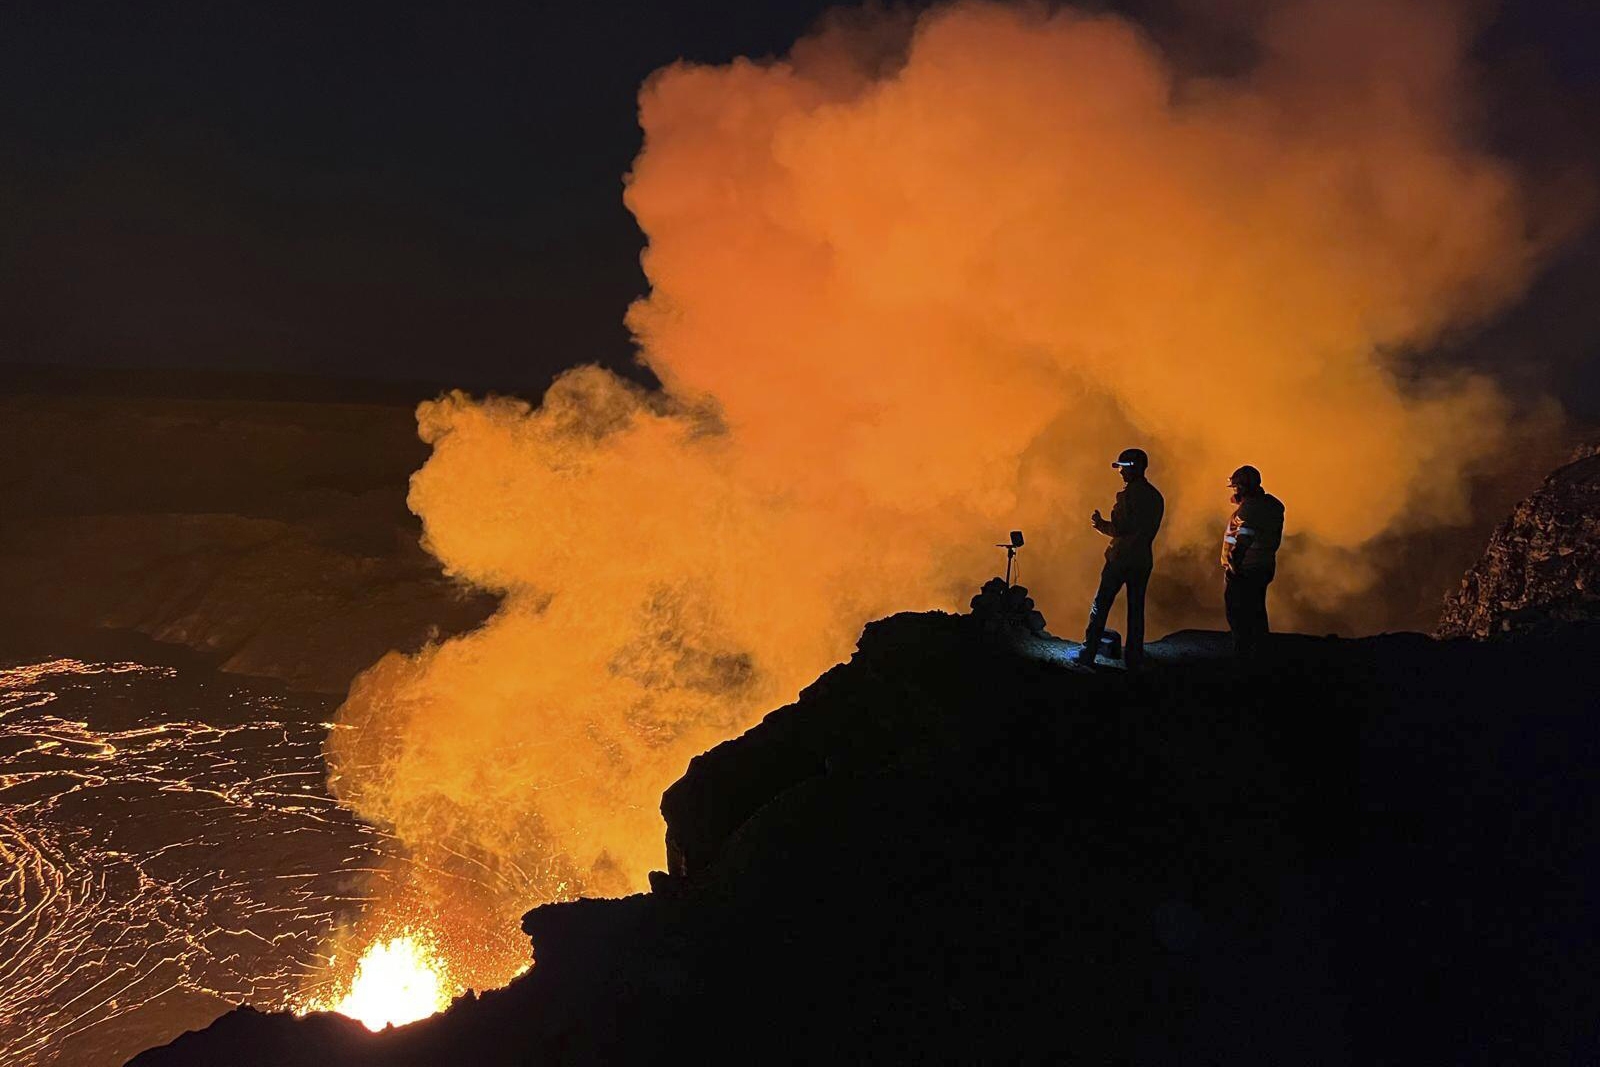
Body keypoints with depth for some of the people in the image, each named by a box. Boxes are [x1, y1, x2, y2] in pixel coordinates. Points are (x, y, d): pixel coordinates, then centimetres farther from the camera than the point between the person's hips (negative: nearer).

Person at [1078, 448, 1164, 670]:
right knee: (1136, 609, 9)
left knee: (1101, 605, 1)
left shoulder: (1129, 494, -14)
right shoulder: (1156, 496, 10)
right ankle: (1134, 658, 10)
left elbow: (1120, 528, -19)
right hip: (1143, 560, 7)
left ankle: (1087, 654, 3)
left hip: (1120, 558, -7)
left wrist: (1100, 524, -2)